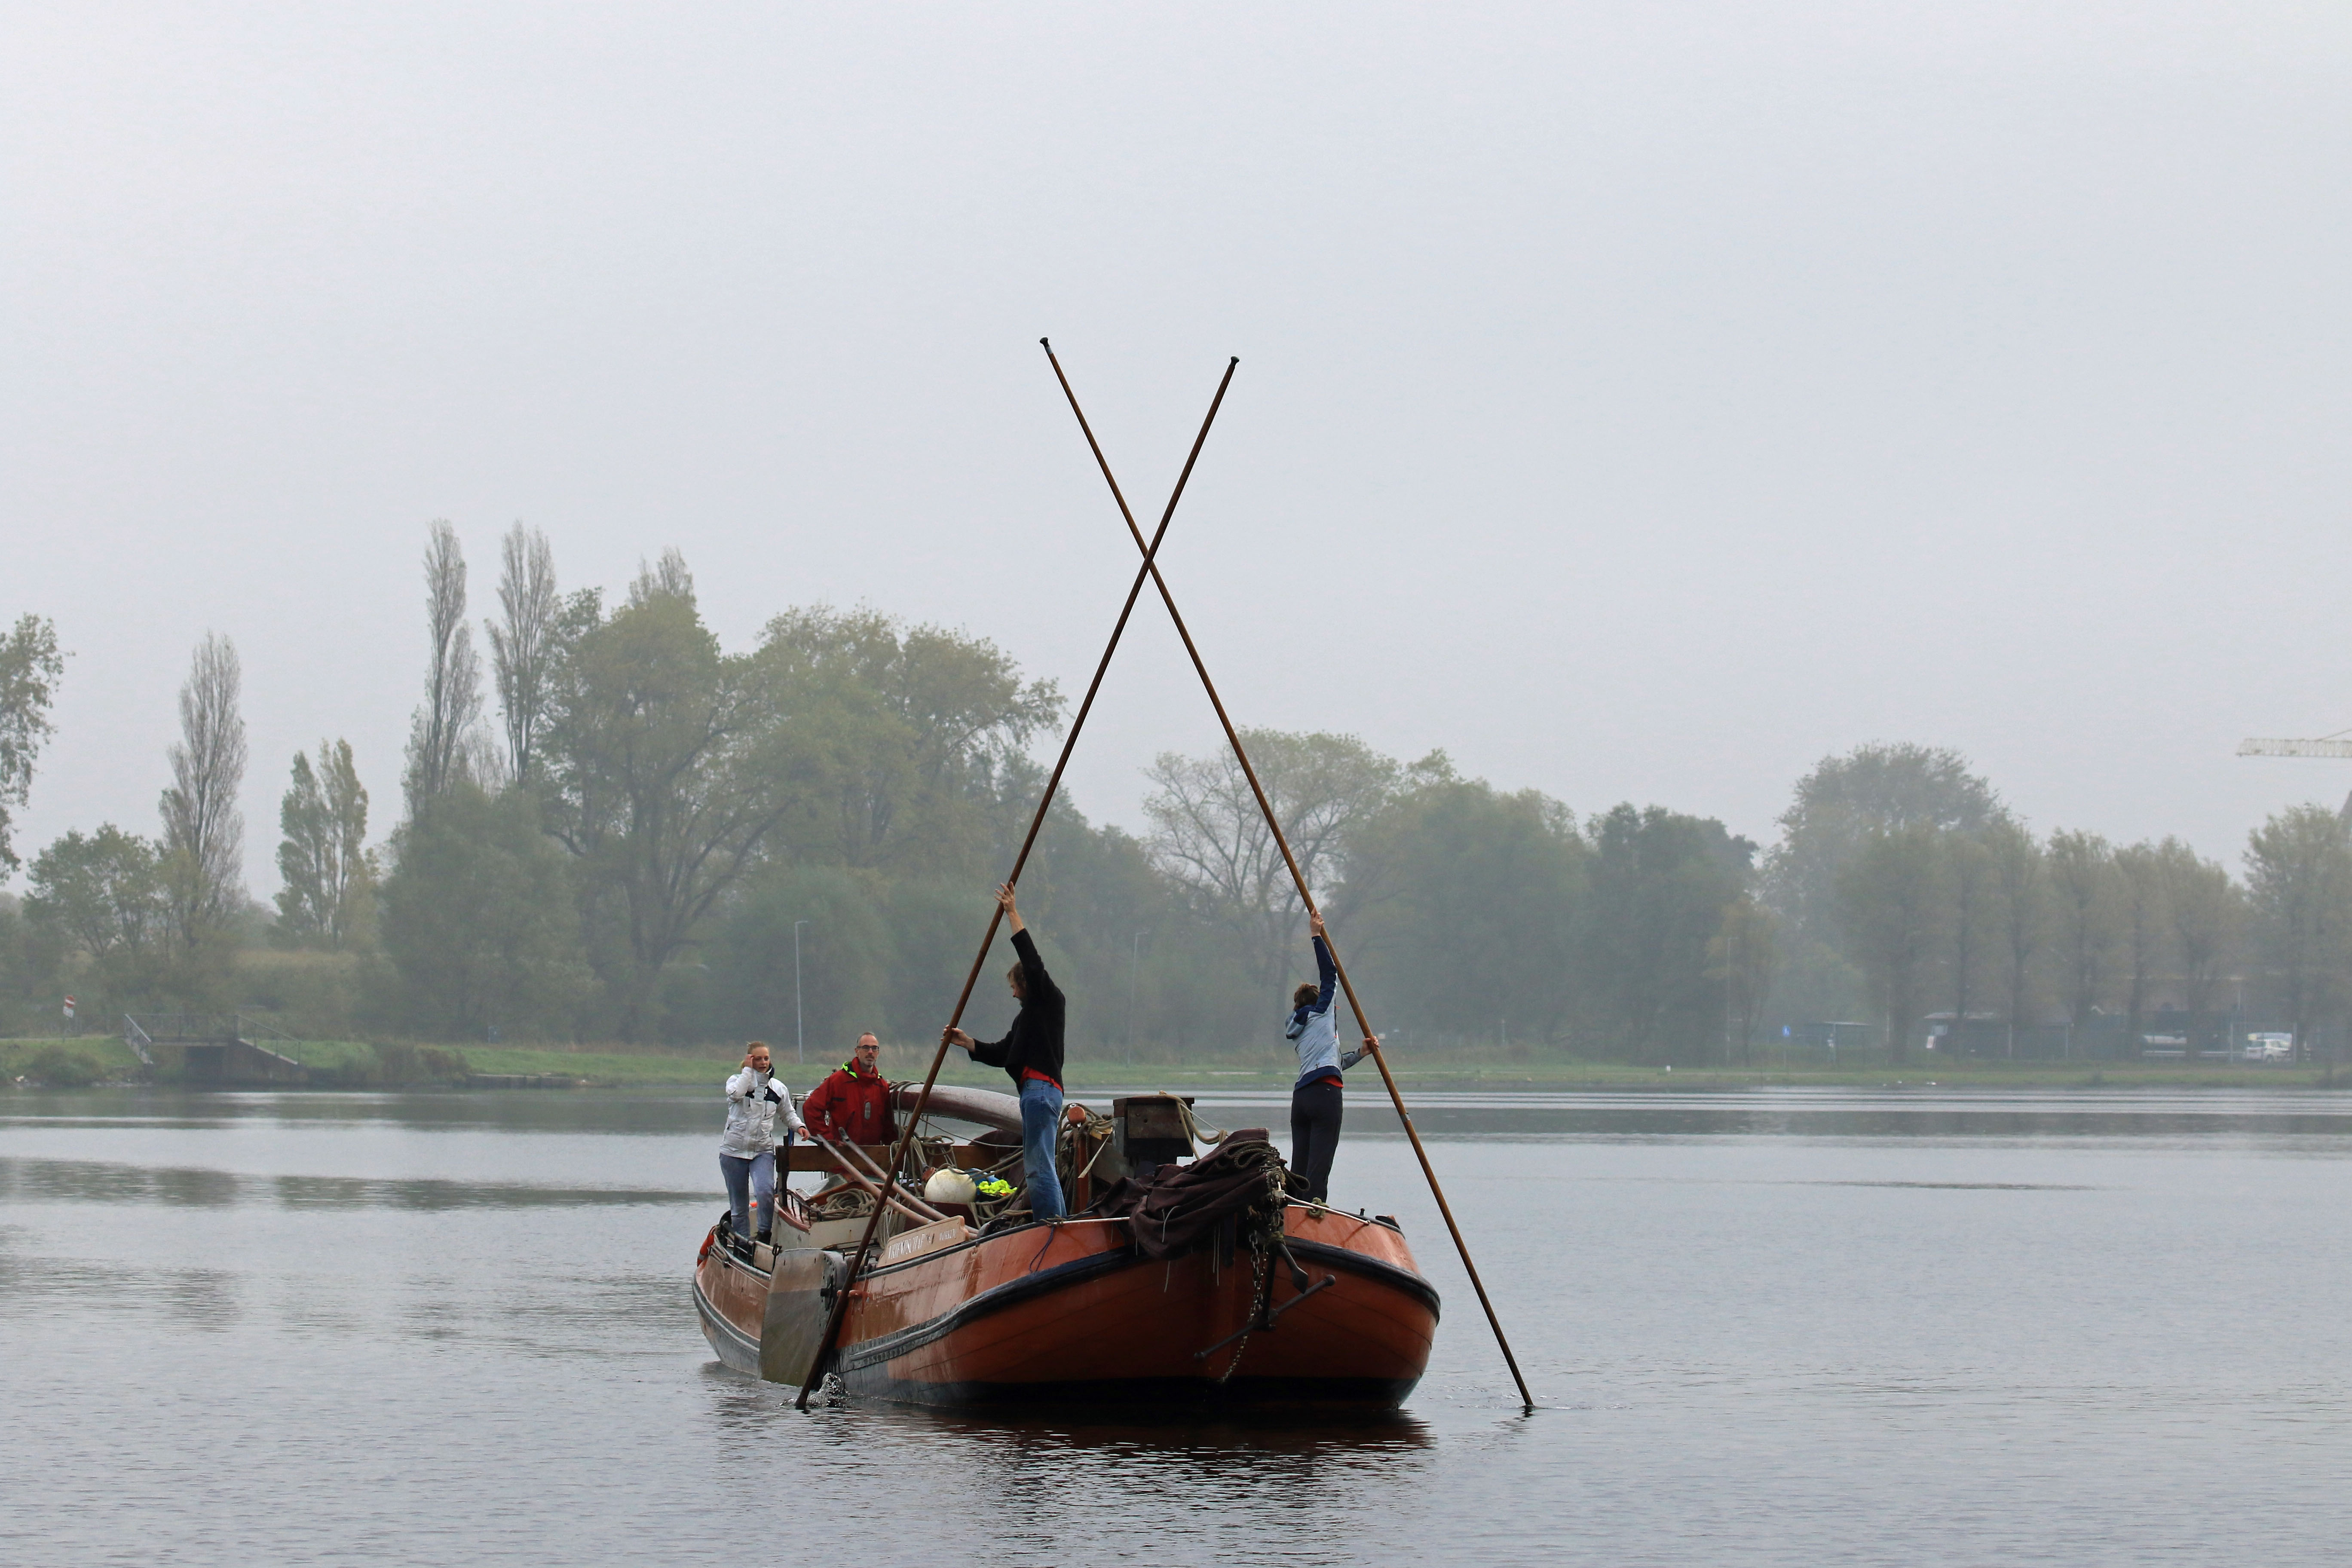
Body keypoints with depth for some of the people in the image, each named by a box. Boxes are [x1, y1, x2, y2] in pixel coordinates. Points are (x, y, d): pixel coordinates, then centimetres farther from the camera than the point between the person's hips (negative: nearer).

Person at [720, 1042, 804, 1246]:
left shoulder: (778, 1089, 8)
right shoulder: (737, 1081, 1)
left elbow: (789, 1113, 19)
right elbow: (735, 1094, -23)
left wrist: (798, 1125, -2)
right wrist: (748, 1070, -13)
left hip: (763, 1151, 0)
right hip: (734, 1150, 0)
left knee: (765, 1191, -26)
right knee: (739, 1204, 4)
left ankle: (764, 1234, -10)